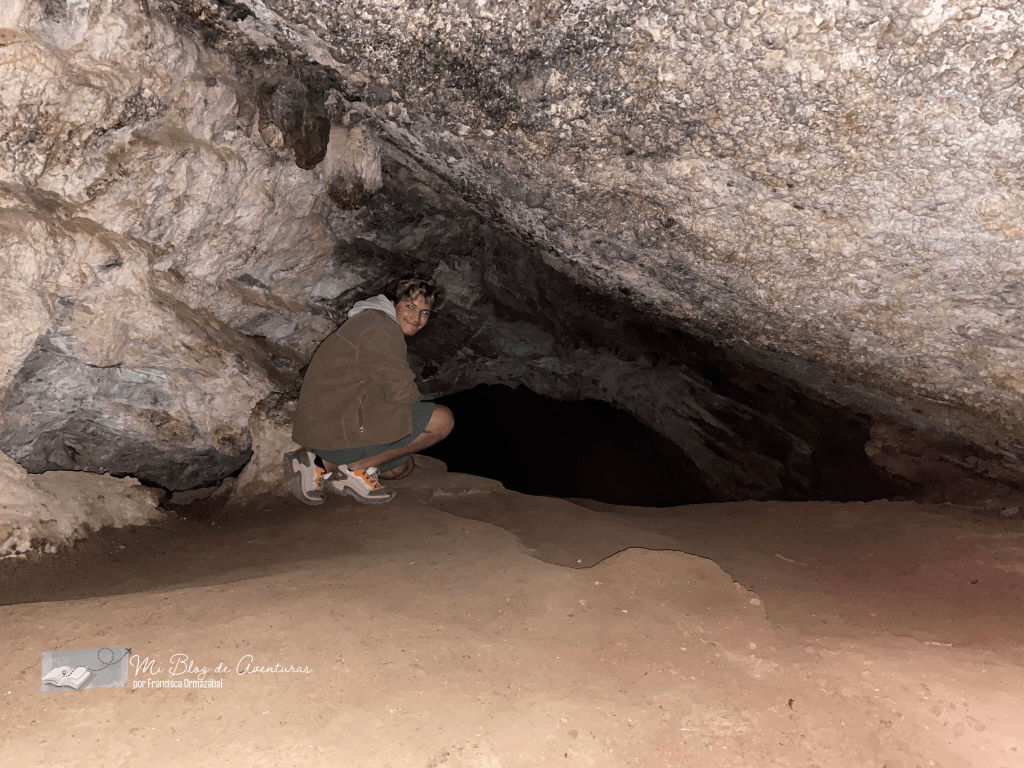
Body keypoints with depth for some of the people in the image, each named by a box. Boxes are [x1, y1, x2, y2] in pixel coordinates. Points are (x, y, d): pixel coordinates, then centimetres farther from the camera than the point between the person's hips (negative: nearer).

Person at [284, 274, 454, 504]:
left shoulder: (369, 321, 22)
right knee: (442, 419, -13)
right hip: (342, 430, -11)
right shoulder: (382, 329, -13)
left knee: (403, 467, 29)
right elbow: (402, 391, -17)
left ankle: (323, 464, 12)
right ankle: (357, 467, -7)